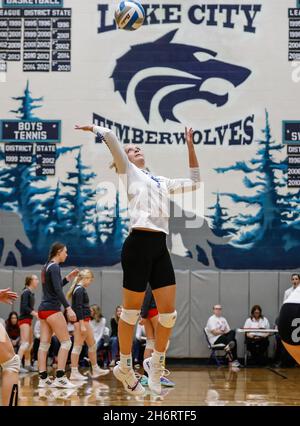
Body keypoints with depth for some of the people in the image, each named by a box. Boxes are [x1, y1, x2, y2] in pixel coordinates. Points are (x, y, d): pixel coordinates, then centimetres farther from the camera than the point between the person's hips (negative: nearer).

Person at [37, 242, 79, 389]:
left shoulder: (47, 266, 16)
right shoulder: (54, 267, -12)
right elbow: (58, 290, -21)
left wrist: (68, 278, 21)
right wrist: (68, 308, -24)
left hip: (43, 309, 9)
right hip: (52, 309, -9)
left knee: (44, 344, 4)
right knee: (66, 342, -4)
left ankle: (43, 379, 2)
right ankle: (60, 378, -7)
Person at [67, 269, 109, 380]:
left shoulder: (79, 289, 17)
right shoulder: (80, 290, -13)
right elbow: (78, 308, -19)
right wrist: (82, 325, -22)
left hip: (84, 321, 10)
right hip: (81, 320, -10)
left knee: (92, 345, 15)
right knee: (78, 346, -7)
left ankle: (95, 370, 22)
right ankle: (74, 373, -6)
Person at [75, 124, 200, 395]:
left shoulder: (162, 181, 26)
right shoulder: (129, 171, 8)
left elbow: (194, 183, 28)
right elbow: (111, 137, -3)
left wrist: (190, 146, 26)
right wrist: (93, 129, 12)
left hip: (160, 247, 6)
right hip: (139, 243, -6)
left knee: (169, 311, 2)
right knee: (132, 310, 1)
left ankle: (156, 365, 18)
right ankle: (125, 367, 15)